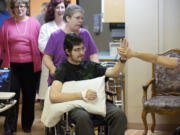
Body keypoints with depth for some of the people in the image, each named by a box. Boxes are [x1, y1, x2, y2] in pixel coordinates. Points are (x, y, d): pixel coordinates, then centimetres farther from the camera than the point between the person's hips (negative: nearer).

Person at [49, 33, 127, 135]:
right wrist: (82, 95, -17)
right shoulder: (63, 69, 3)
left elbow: (114, 72, 16)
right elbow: (54, 96, -12)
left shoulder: (90, 65, 20)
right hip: (76, 105, -4)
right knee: (83, 117, -40)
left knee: (119, 114, -27)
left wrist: (122, 59, -4)